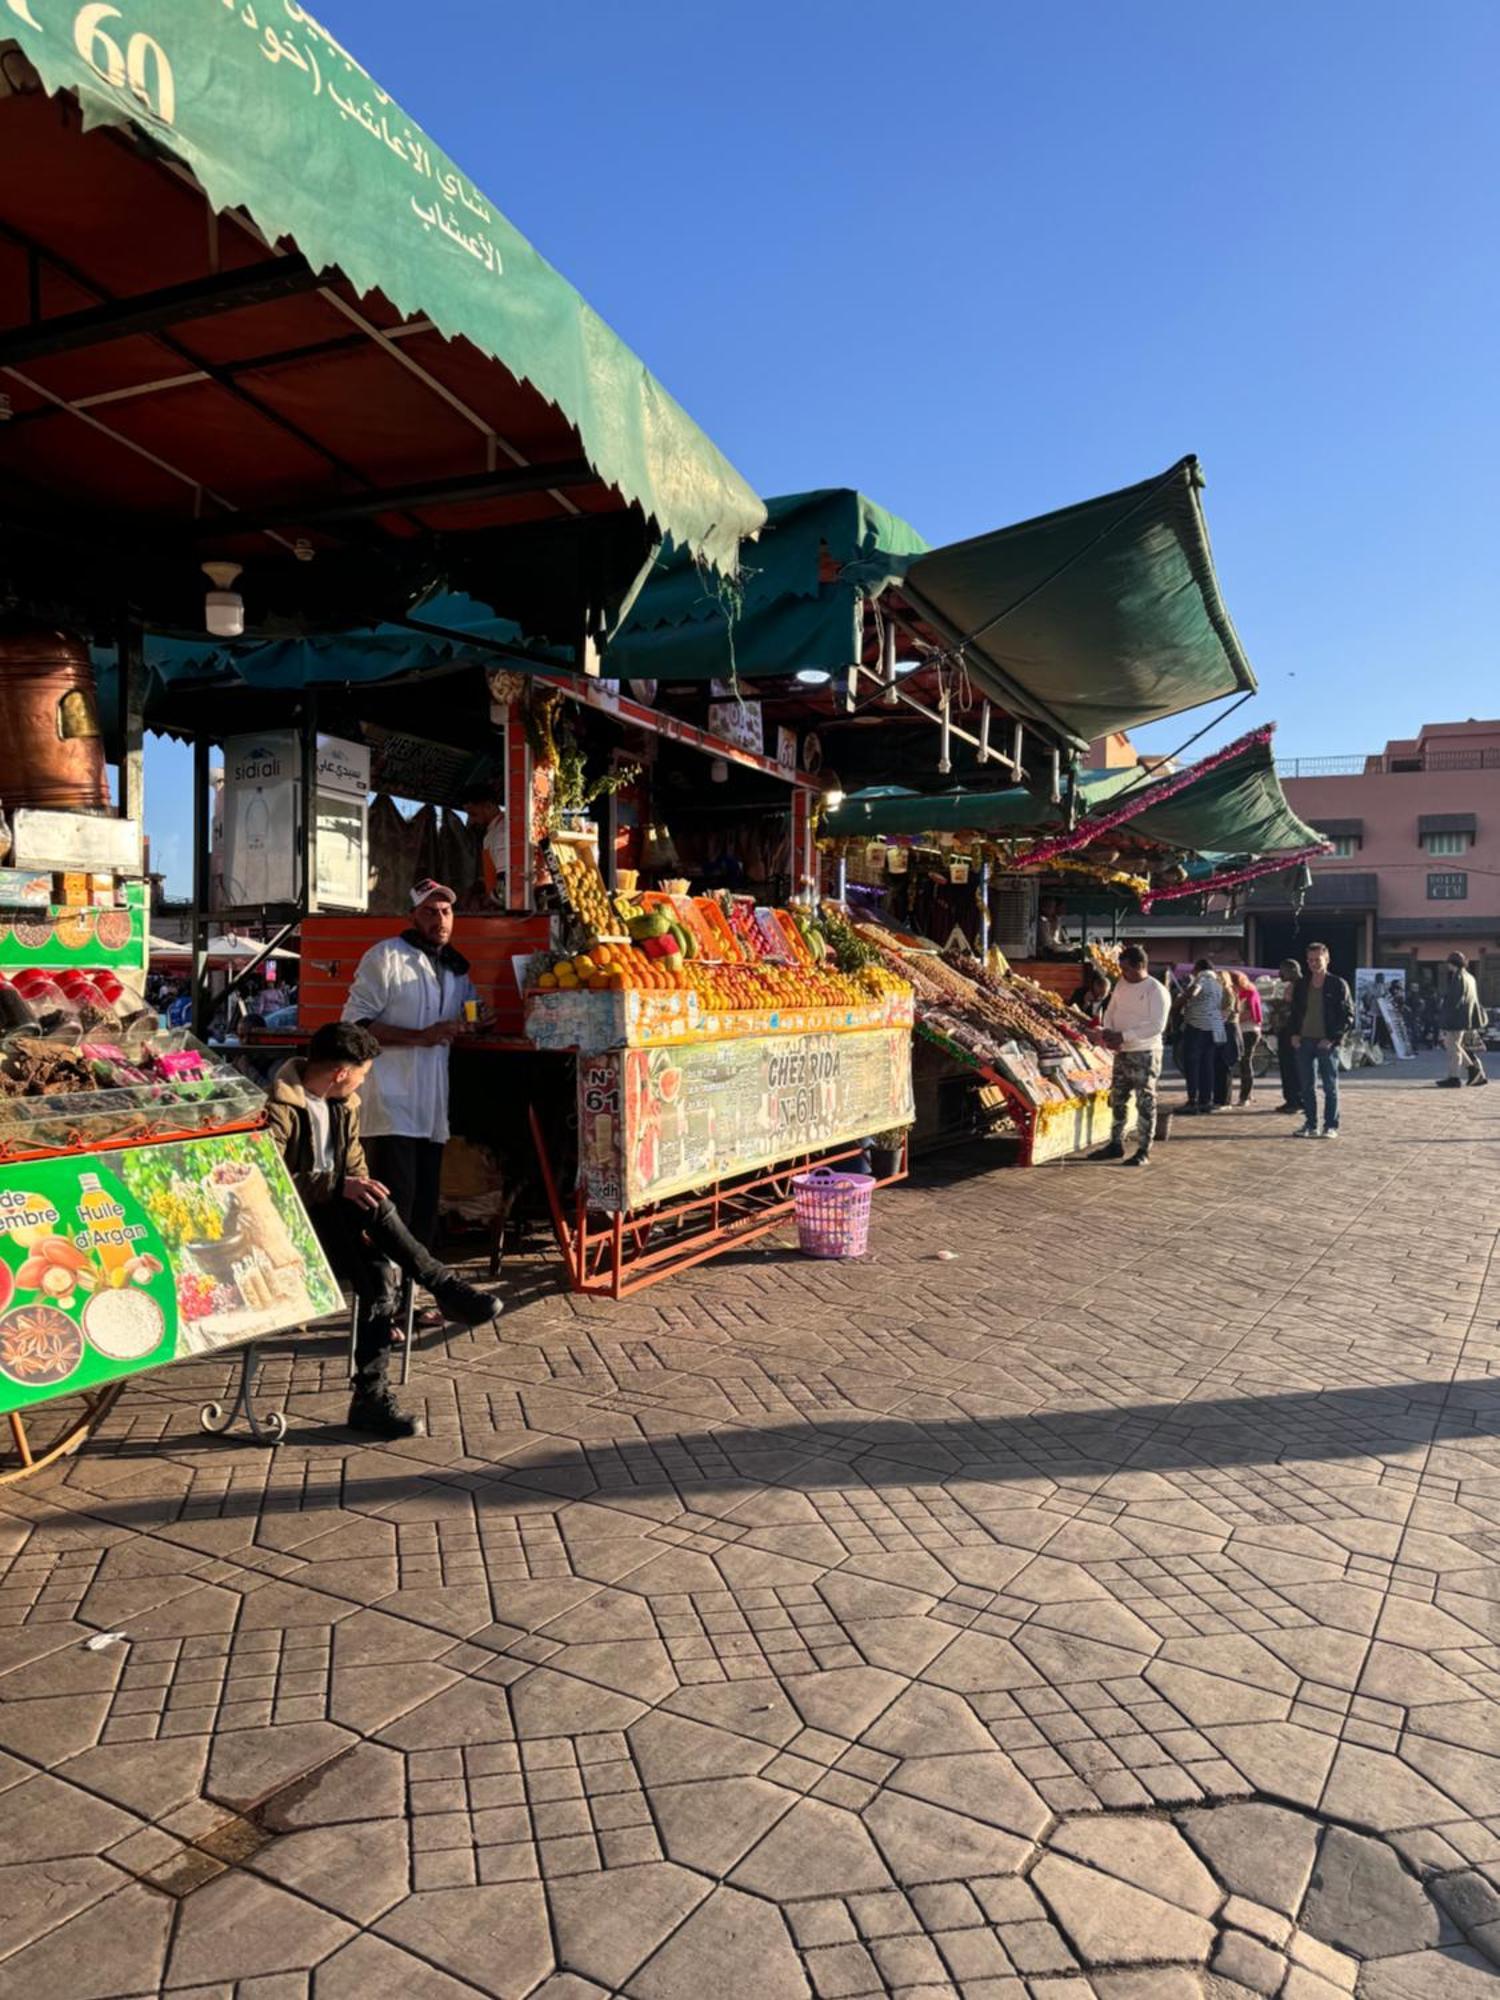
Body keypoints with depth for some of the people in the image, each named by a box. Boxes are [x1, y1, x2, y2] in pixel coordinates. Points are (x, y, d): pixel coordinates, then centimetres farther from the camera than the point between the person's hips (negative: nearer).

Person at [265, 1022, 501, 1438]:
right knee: (370, 1205, -31)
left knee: (380, 1274, -22)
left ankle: (371, 1398, -17)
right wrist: (341, 1187, -31)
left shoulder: (345, 1104, 11)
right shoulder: (279, 1107, -15)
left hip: (335, 1221, 7)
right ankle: (445, 1287, -21)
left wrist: (369, 1223, -5)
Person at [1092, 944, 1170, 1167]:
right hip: (1121, 1053, 7)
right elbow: (1110, 1011, 16)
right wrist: (1108, 1032, -5)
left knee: (1145, 1103, -1)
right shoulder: (1121, 984, 8)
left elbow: (1157, 1025, -21)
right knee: (1117, 1100, 13)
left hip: (1145, 1054, -7)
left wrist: (1123, 1036, -23)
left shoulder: (1156, 991, -14)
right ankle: (1116, 1144, 25)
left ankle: (1143, 1151, 5)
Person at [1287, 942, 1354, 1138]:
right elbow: (1293, 1011, 18)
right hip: (1304, 1041, 5)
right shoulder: (1301, 985, 11)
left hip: (1326, 1042, -4)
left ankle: (1331, 1126, 6)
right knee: (1307, 1086, 8)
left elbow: (1348, 1015, -4)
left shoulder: (1338, 985, -3)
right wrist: (1293, 1033, 2)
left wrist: (1332, 1038, -12)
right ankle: (1310, 1124, 15)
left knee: (1330, 1086, 2)